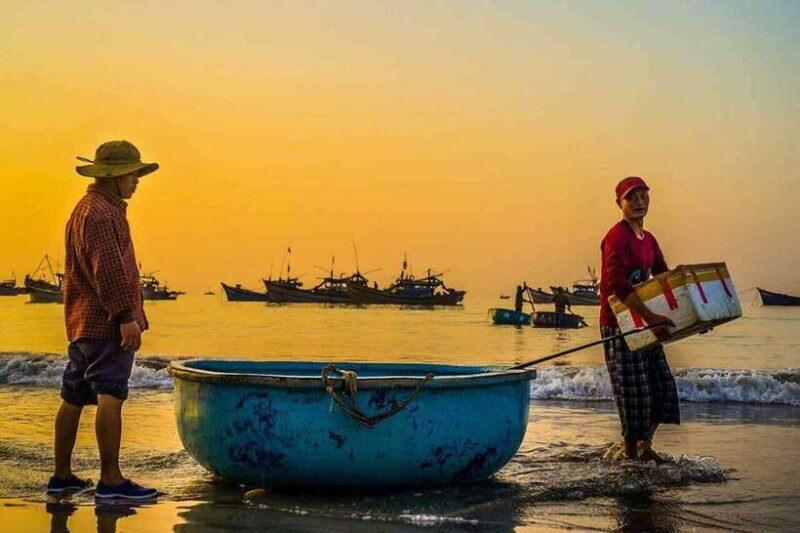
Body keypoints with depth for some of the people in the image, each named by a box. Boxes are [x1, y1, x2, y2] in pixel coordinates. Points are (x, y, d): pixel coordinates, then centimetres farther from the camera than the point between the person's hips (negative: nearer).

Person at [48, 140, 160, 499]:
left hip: (82, 323, 11)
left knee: (73, 399, 12)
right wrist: (126, 316, -24)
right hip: (106, 324, -11)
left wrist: (128, 315, 27)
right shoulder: (100, 213, -12)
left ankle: (62, 475, 19)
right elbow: (108, 269, -21)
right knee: (110, 397, -12)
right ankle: (110, 480, -13)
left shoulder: (86, 210, 23)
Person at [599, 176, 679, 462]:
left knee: (662, 383, 11)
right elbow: (617, 284, -28)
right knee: (633, 390, -5)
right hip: (618, 323, -9)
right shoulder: (617, 237, -15)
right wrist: (651, 317, -34)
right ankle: (631, 452, 7)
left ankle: (645, 445, 24)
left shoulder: (648, 240, 15)